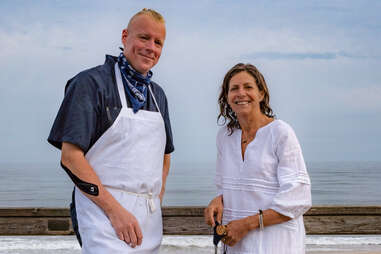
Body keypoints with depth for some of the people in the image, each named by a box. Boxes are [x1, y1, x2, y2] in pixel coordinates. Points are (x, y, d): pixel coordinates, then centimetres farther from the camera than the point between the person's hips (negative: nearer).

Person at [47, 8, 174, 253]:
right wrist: (115, 210, -17)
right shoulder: (91, 83, -6)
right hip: (104, 211, -7)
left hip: (150, 219, 7)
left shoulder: (158, 94, 16)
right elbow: (70, 156, -13)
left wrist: (157, 201, 11)